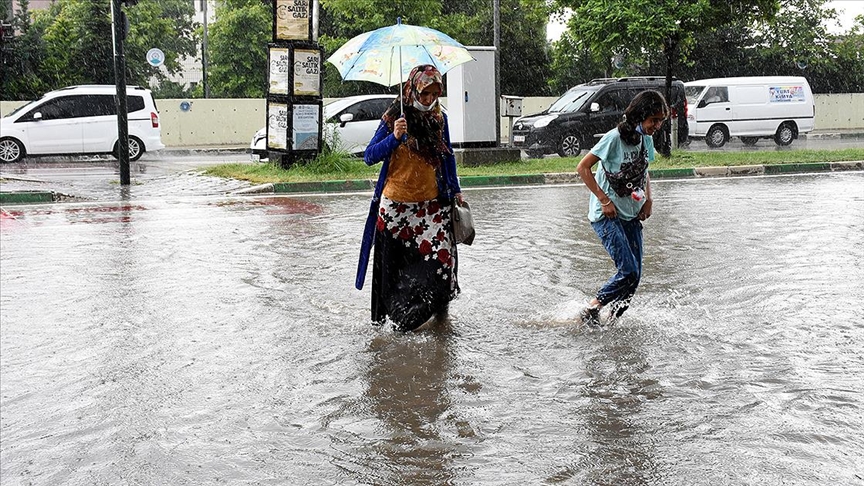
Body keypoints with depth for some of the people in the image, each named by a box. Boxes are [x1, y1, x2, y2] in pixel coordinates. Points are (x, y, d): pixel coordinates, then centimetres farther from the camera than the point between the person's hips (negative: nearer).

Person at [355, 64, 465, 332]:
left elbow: (447, 156, 20)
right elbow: (369, 156, -9)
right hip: (396, 204, -3)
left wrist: (455, 191, 20)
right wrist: (394, 137, -24)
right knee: (393, 265, 3)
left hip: (431, 203, 3)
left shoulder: (439, 118, 7)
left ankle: (440, 305, 11)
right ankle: (392, 317, 18)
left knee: (440, 255, -10)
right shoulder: (394, 117, -6)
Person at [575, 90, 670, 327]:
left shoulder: (646, 140, 6)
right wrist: (604, 200, -17)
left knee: (635, 275, 2)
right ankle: (590, 310, 2)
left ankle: (612, 321, 14)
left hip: (631, 215, 8)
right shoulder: (615, 138, -16)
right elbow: (583, 168, -14)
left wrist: (648, 199, 8)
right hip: (607, 215, -8)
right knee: (628, 271, -14)